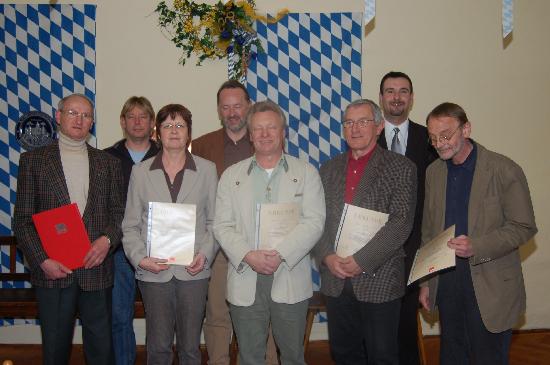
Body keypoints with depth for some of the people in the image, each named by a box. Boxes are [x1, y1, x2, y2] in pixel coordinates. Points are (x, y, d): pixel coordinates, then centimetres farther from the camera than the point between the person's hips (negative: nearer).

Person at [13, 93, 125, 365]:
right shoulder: (33, 161, 4)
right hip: (52, 271, -1)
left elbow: (119, 212, 9)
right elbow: (22, 219, 1)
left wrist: (107, 240, -10)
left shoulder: (108, 163, 9)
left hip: (96, 269, 1)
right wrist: (43, 260, -10)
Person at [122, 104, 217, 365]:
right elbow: (130, 225, 4)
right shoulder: (140, 171, 4)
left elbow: (214, 221, 5)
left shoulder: (207, 170, 4)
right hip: (154, 272, 0)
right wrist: (139, 258, -10)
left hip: (193, 271, 0)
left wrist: (205, 254, -10)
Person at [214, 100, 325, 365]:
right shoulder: (231, 176, 9)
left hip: (290, 280, -1)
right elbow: (222, 226, 2)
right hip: (245, 282, 1)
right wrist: (248, 256, -14)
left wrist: (280, 254, -18)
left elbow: (314, 222, -6)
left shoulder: (306, 173, 4)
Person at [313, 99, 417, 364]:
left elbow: (401, 223, -13)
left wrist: (362, 260, -17)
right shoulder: (329, 169, 11)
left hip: (380, 280, -4)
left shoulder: (401, 168, -3)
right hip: (335, 279, 4)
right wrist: (327, 257, -9)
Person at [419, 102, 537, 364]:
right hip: (445, 282, 5)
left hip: (490, 286, -5)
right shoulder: (433, 172, 6)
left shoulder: (505, 170, -10)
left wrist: (477, 247, -24)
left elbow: (524, 227, -10)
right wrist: (426, 281, 10)